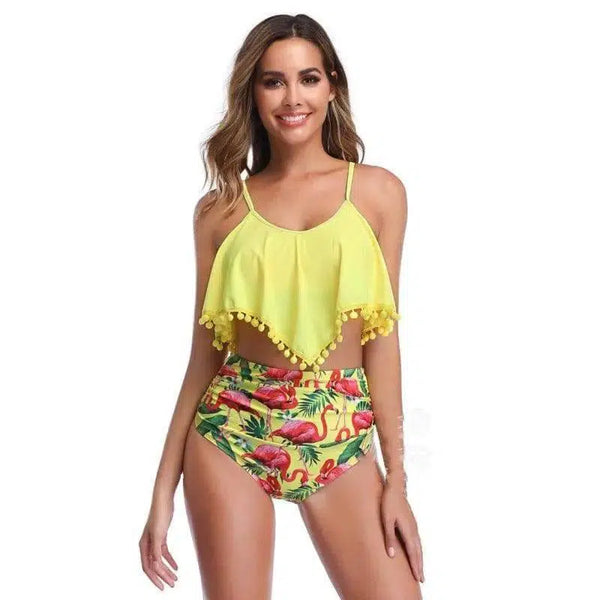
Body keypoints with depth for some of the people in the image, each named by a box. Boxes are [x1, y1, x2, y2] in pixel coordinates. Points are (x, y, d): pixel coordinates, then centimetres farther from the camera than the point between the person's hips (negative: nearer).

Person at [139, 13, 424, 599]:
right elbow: (204, 353, 6)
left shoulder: (378, 191, 2)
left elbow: (382, 337, 1)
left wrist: (396, 478, -2)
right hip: (234, 428, 0)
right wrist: (164, 489, 5)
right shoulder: (219, 209, 4)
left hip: (340, 436, 0)